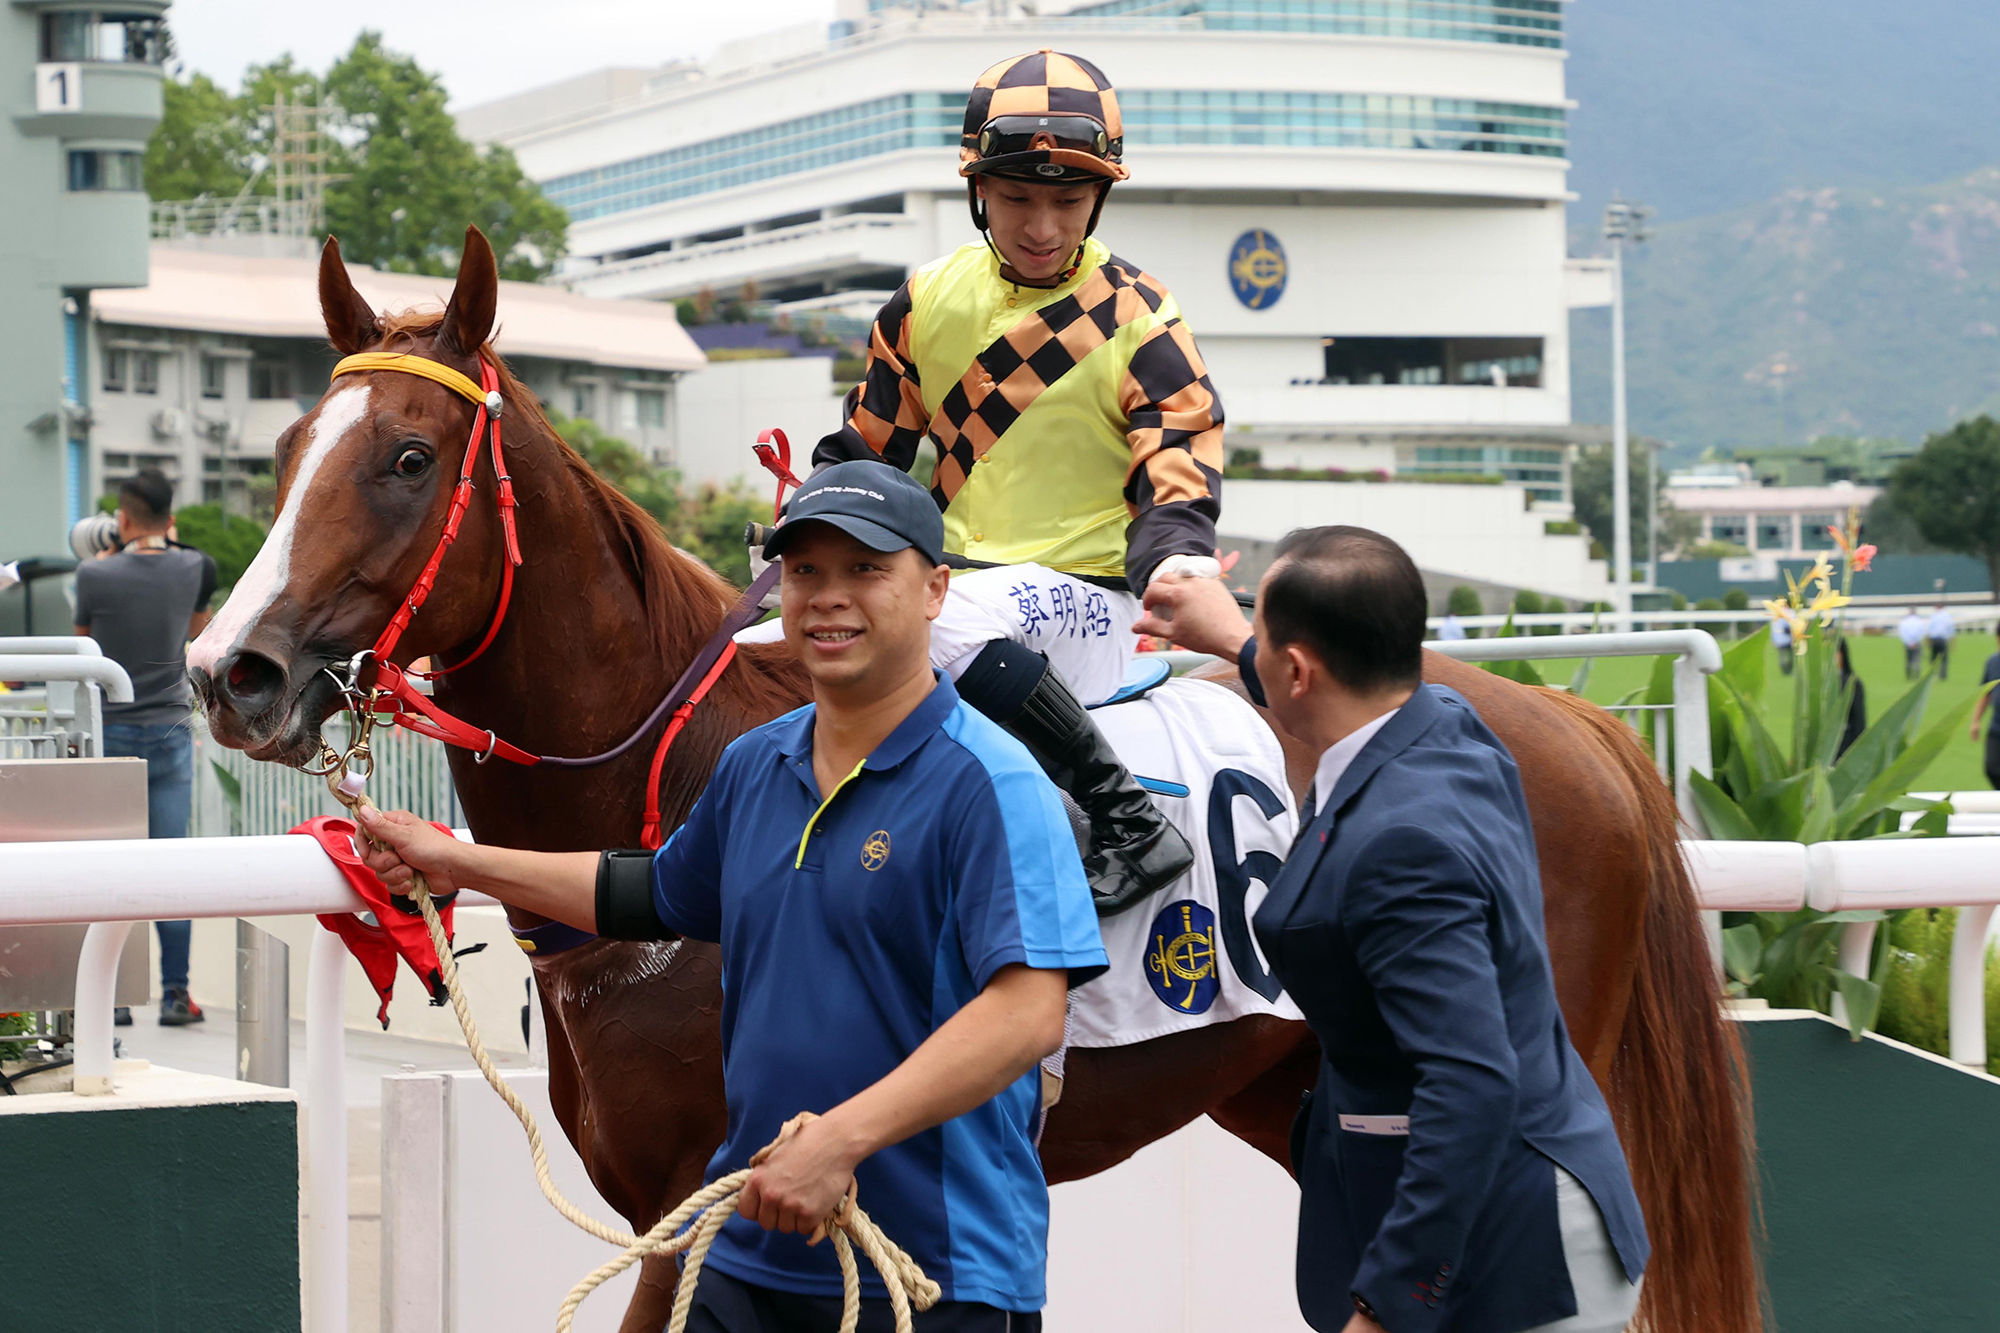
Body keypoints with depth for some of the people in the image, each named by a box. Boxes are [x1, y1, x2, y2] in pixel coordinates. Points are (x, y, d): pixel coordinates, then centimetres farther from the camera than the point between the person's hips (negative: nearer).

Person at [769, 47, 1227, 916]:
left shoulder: (1141, 324, -6)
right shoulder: (930, 302, 7)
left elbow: (1177, 492, -9)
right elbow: (862, 450, 18)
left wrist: (1181, 567, -32)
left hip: (1086, 593, -6)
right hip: (950, 576, 6)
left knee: (950, 621, -37)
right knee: (767, 648, -9)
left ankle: (1134, 825, -28)